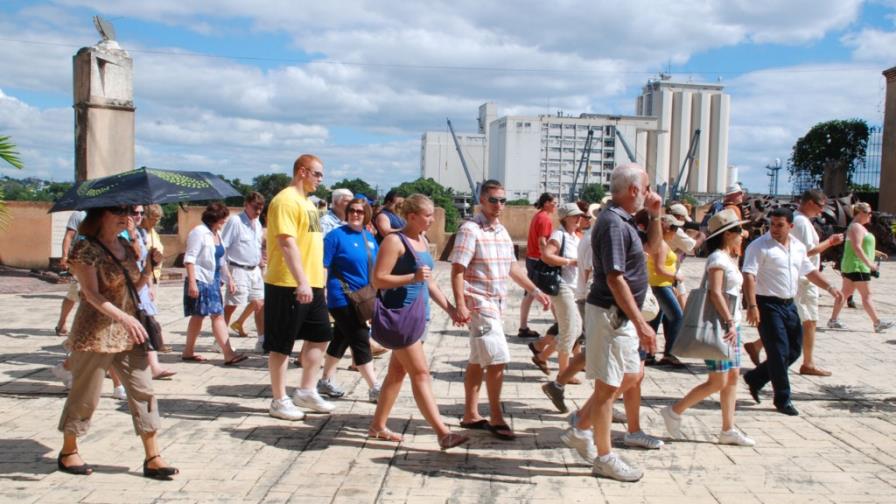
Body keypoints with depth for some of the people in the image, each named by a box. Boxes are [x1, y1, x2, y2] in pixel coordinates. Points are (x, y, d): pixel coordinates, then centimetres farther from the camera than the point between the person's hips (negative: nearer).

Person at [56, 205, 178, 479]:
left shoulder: (126, 247, 10)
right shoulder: (85, 249, -11)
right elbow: (91, 294, -21)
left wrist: (150, 266, -2)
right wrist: (123, 317, -33)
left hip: (129, 333, 7)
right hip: (96, 332, -6)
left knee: (143, 390, 1)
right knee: (85, 395, 6)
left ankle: (152, 458, 5)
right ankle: (68, 452, 28)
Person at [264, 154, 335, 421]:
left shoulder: (307, 202, 16)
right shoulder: (286, 200, -14)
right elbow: (287, 243, -23)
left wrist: (316, 280, 21)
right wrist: (301, 281, -27)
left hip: (312, 284, 10)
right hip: (288, 285, -10)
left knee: (320, 336, 14)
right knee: (282, 344, 1)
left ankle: (306, 391, 25)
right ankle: (279, 401, 11)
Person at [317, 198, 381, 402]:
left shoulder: (369, 238, 10)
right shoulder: (336, 235, -10)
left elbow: (374, 268, 19)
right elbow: (323, 267, -12)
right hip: (342, 299, -7)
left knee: (341, 339, 15)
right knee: (361, 342, -6)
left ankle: (325, 381, 28)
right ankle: (374, 389, -1)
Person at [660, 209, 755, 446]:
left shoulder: (728, 258, 18)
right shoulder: (717, 258, -12)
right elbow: (715, 293, -22)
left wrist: (733, 323, 17)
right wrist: (729, 322, -25)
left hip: (730, 324, 10)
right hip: (720, 325, -10)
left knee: (732, 378, 9)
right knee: (718, 382, -8)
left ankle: (728, 430, 14)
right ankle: (674, 411, 2)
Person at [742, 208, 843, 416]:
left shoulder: (798, 247, 11)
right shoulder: (759, 246, -11)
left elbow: (809, 271, 25)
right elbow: (749, 276, -18)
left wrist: (829, 288, 16)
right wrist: (752, 306, -27)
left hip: (789, 304, 8)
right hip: (768, 305, -7)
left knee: (794, 350, 12)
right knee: (779, 352, -5)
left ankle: (755, 378, 27)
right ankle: (782, 399, 8)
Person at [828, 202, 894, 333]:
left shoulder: (858, 227, 18)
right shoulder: (857, 227, -15)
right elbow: (857, 248, -23)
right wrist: (869, 263, -24)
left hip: (850, 266, 11)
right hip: (857, 266, -11)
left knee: (845, 293, 10)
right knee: (866, 295, -7)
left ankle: (833, 320, 11)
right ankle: (877, 323, -4)